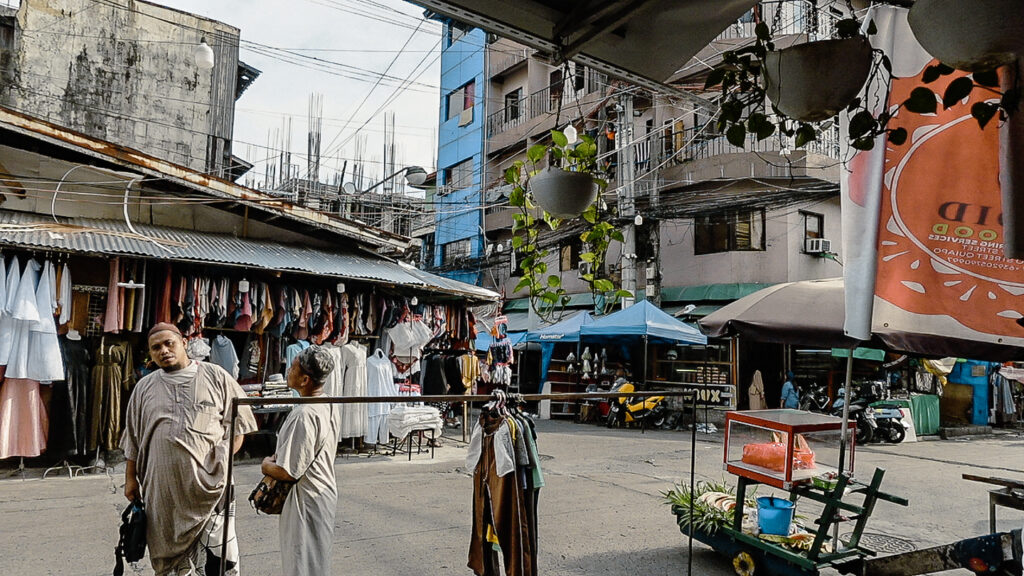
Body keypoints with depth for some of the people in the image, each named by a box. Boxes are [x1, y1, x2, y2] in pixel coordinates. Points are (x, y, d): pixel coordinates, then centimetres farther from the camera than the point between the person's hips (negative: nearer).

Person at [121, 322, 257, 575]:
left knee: (218, 555, -3)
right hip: (164, 485, 3)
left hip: (208, 482, -3)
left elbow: (238, 424, 3)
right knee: (170, 547, 12)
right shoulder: (144, 387, 12)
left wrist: (224, 460, -6)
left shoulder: (216, 376, 2)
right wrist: (131, 478, 14)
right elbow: (133, 439, 17)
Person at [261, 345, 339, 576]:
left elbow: (288, 472, -25)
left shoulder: (304, 415, -28)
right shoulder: (331, 405, 1)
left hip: (306, 500, -9)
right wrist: (278, 458, 7)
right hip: (325, 492, 9)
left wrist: (266, 465, -6)